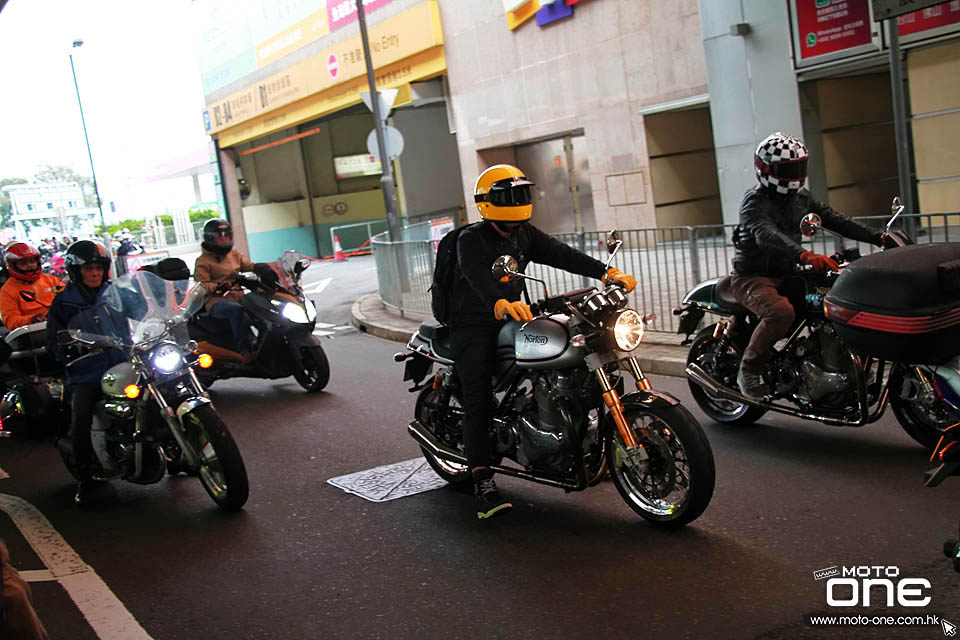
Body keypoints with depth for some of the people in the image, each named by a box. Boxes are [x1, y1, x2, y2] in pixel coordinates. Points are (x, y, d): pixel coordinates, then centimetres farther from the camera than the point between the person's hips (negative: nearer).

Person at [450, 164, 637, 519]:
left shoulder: (525, 234, 8)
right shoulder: (471, 240, -12)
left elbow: (562, 255, -4)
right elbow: (478, 277, -32)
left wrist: (607, 272, -19)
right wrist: (501, 304, -53)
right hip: (473, 326, -6)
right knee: (478, 400, -15)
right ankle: (483, 483, -17)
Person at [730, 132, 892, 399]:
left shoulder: (801, 198, 12)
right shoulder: (754, 200, -14)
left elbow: (835, 220, 8)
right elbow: (765, 234, -33)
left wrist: (879, 237, -5)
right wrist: (804, 255, -51)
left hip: (787, 275, 8)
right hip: (752, 277, -8)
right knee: (781, 312, -36)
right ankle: (748, 370, -18)